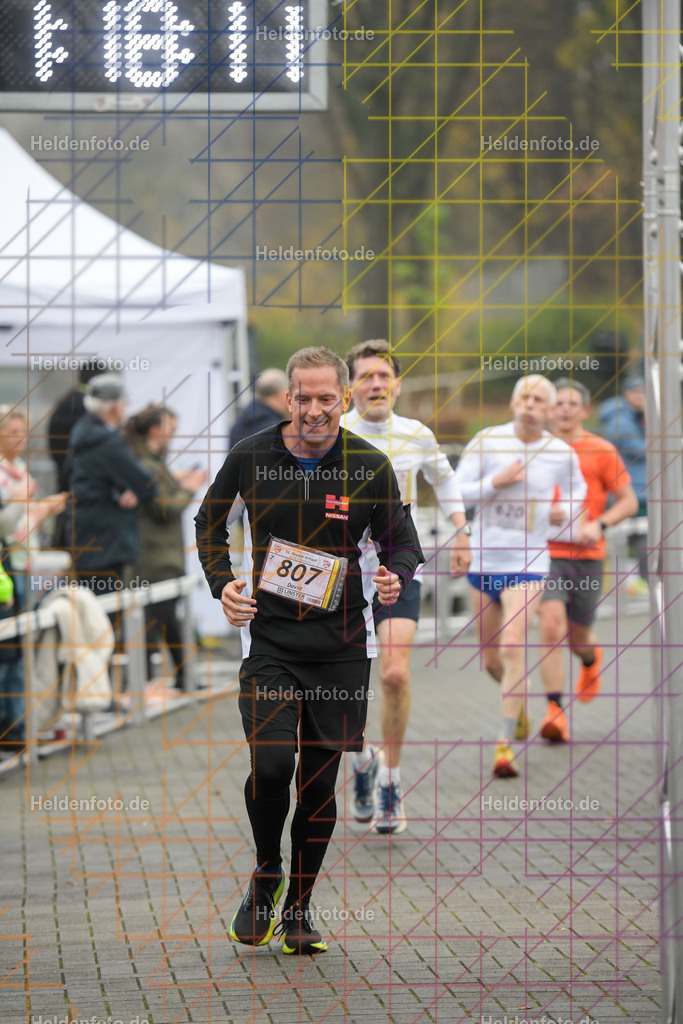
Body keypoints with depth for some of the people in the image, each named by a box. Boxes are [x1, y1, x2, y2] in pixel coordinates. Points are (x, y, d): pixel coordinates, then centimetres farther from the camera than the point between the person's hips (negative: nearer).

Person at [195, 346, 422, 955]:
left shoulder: (370, 466, -3)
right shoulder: (251, 458, -1)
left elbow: (403, 543, 5)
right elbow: (210, 523, 15)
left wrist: (396, 578, -17)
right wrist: (223, 585, 0)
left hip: (342, 643, 1)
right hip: (269, 637, -1)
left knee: (320, 778, 3)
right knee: (272, 765, -15)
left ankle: (300, 906, 20)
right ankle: (266, 876, 13)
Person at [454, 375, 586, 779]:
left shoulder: (563, 453, 0)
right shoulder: (487, 442, -3)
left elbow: (578, 486, 19)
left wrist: (568, 510, -2)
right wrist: (495, 483, -18)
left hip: (527, 563, -2)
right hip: (484, 560, 2)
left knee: (513, 649, -18)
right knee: (491, 659, 12)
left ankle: (506, 744, -15)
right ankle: (518, 700, 46)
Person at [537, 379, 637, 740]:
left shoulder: (602, 452, 0)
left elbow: (629, 502, 2)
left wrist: (598, 524, -14)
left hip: (586, 556, -1)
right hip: (545, 553, 1)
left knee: (578, 637, 10)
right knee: (551, 625, -18)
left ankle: (591, 659, 49)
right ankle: (555, 712, -18)